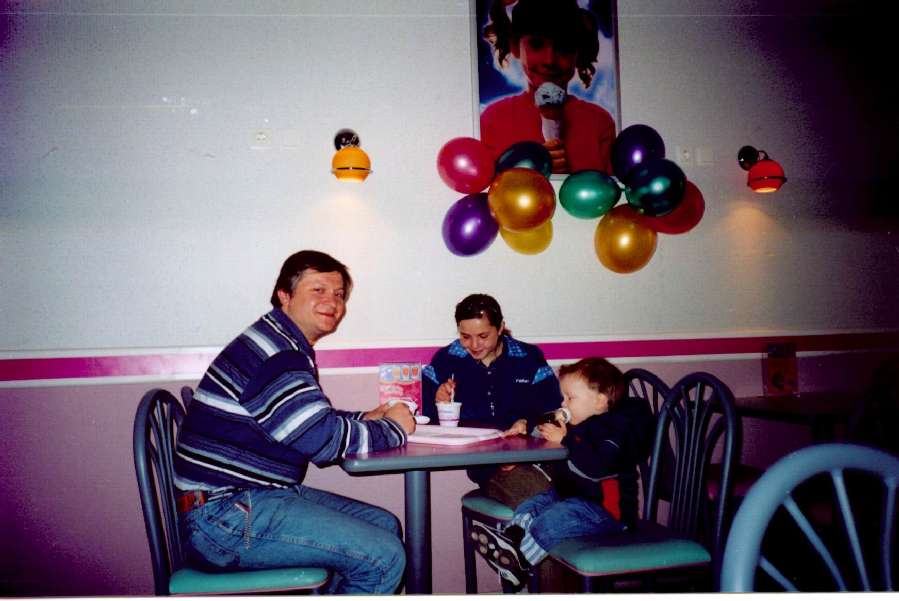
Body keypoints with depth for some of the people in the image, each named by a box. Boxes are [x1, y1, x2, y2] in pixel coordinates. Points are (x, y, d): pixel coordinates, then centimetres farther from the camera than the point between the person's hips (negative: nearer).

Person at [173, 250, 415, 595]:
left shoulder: (286, 348, 17)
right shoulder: (273, 352, -18)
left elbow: (311, 422, 27)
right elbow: (325, 440, -22)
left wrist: (365, 420, 10)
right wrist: (392, 429, -6)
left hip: (256, 497, 11)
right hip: (225, 517, -11)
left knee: (385, 525, 13)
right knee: (384, 557, -16)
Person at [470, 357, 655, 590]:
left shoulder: (615, 430, -15)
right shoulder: (579, 425, 14)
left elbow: (596, 467, -34)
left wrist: (565, 439, -25)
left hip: (604, 507, -10)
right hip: (568, 495, 10)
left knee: (553, 519, -28)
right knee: (530, 505, -4)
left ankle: (520, 563, -29)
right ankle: (509, 537, -27)